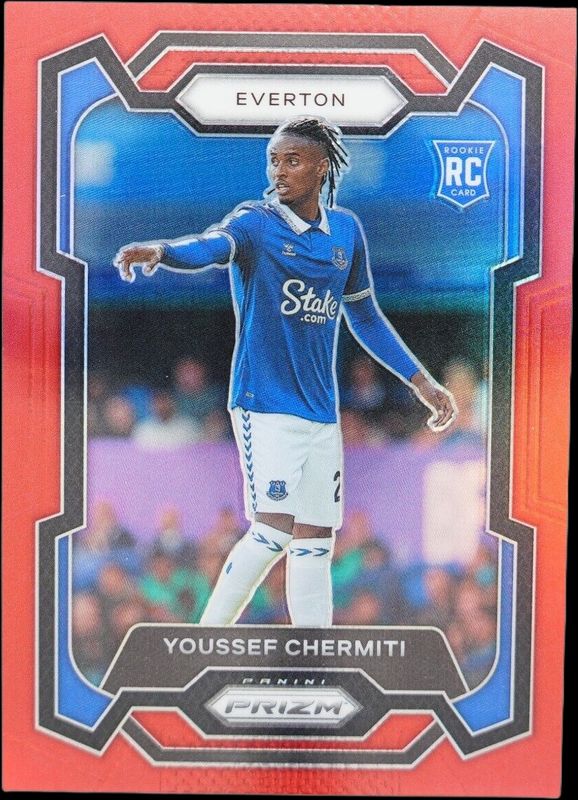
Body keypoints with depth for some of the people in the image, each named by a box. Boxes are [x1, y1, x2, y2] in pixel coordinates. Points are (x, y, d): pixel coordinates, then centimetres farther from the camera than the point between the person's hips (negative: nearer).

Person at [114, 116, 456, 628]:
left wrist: (420, 381, 18)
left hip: (322, 411, 5)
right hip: (264, 402, -5)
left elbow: (365, 317, 18)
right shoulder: (255, 222, -7)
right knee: (273, 530, -16)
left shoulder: (346, 229, 8)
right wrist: (160, 251, -52)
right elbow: (210, 246, -30)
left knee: (315, 542, 9)